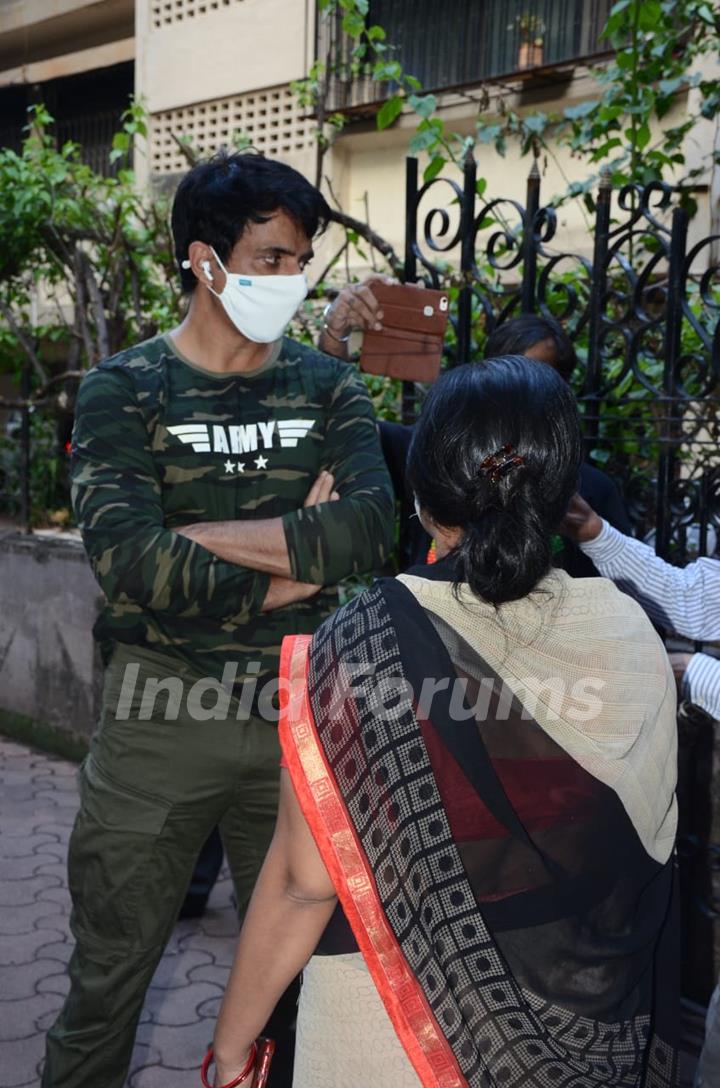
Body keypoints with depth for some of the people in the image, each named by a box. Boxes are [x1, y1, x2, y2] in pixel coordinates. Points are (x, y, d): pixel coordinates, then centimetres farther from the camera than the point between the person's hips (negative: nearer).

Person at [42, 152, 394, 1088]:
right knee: (111, 966, 14)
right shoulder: (123, 391, -5)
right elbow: (126, 560, -20)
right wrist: (299, 560, -14)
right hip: (163, 705, -2)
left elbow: (373, 523, -14)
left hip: (296, 704, 3)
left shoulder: (327, 389, 4)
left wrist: (198, 532, -17)